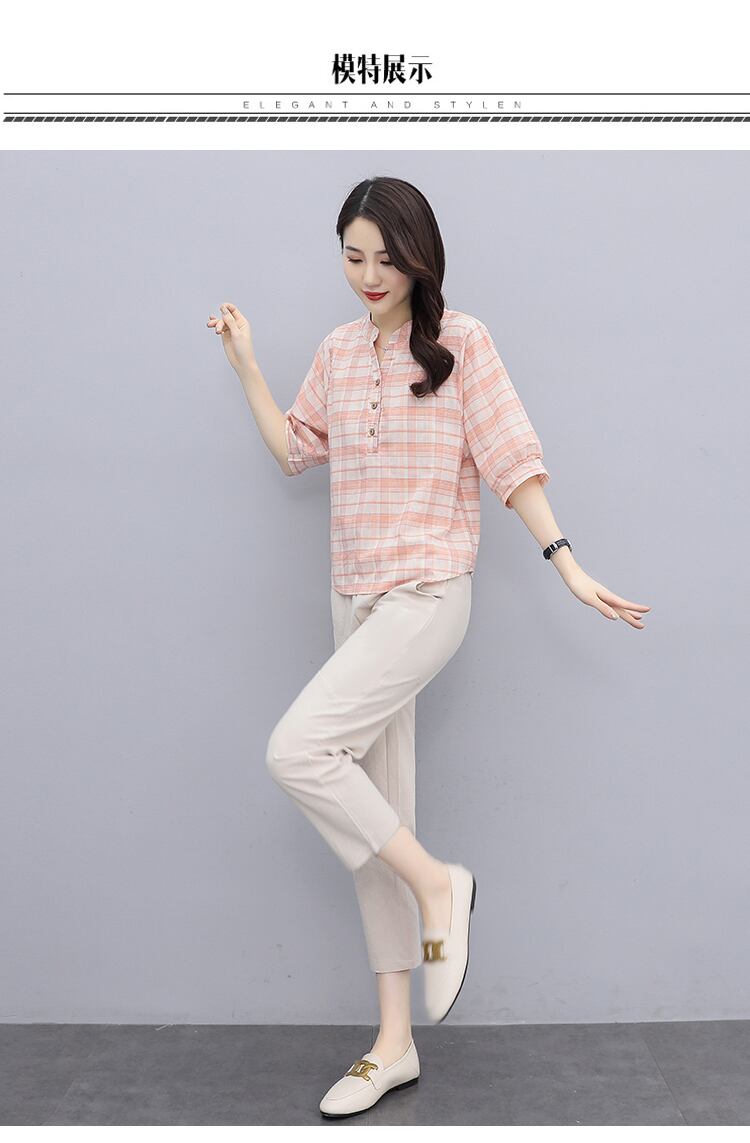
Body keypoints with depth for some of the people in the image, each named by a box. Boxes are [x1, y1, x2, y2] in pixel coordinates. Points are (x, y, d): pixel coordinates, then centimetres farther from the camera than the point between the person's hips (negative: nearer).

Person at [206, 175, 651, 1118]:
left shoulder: (461, 341, -4)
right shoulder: (337, 352, 13)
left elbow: (511, 461, -6)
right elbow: (294, 449, 18)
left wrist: (568, 566, -12)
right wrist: (244, 364, 15)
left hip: (428, 592, -6)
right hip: (355, 596, 7)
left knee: (298, 747, -23)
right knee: (376, 808, 7)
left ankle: (437, 885, 0)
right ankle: (395, 1042, 17)